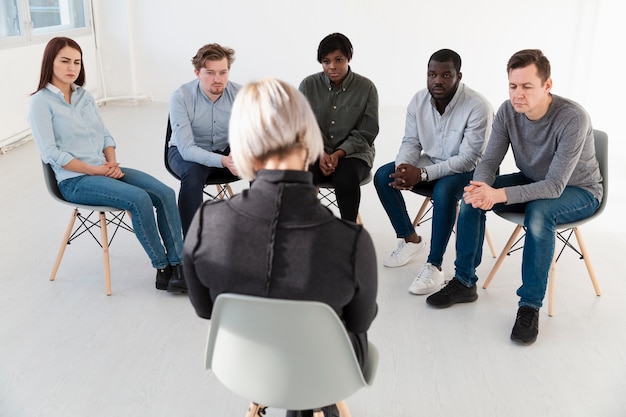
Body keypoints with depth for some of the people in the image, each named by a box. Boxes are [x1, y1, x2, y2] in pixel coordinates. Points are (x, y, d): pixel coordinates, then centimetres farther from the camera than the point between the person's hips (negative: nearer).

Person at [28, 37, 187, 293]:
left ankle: (178, 264, -15)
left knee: (165, 194, -15)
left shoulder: (85, 96, 15)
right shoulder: (41, 102, -5)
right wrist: (94, 170, -14)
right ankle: (163, 270, -16)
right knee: (139, 199, -29)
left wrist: (112, 163, -5)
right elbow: (51, 153, -12)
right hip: (74, 181, -6)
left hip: (105, 171, 7)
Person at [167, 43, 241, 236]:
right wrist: (223, 161, -45)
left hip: (226, 150, 3)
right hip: (186, 152, -3)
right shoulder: (180, 97, -24)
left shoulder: (239, 94, -16)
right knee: (193, 173, -36)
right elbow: (186, 148, -30)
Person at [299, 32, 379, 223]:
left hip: (353, 153, -1)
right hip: (316, 151, 1)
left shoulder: (366, 88, -4)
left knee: (345, 180, -34)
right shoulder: (308, 85, 1)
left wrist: (338, 154, -17)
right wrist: (319, 153, -14)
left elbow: (365, 133, -3)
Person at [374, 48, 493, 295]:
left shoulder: (478, 107, -24)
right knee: (383, 176, -13)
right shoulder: (419, 100, -6)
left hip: (467, 172, -6)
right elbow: (411, 142, -1)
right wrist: (403, 168, -24)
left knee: (443, 191, -38)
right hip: (429, 165, 6)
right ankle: (411, 239, 3)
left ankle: (434, 266, -25)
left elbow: (469, 159, -26)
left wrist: (422, 174, -33)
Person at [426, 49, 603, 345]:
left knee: (538, 212, -38)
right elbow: (489, 161, -12)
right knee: (472, 197, -15)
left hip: (578, 191, -5)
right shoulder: (508, 111, -14)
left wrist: (498, 195, -46)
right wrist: (481, 187, -37)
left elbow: (555, 186, -35)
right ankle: (464, 283, -3)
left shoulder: (573, 118, -31)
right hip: (532, 182, 6)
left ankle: (530, 306, -23)